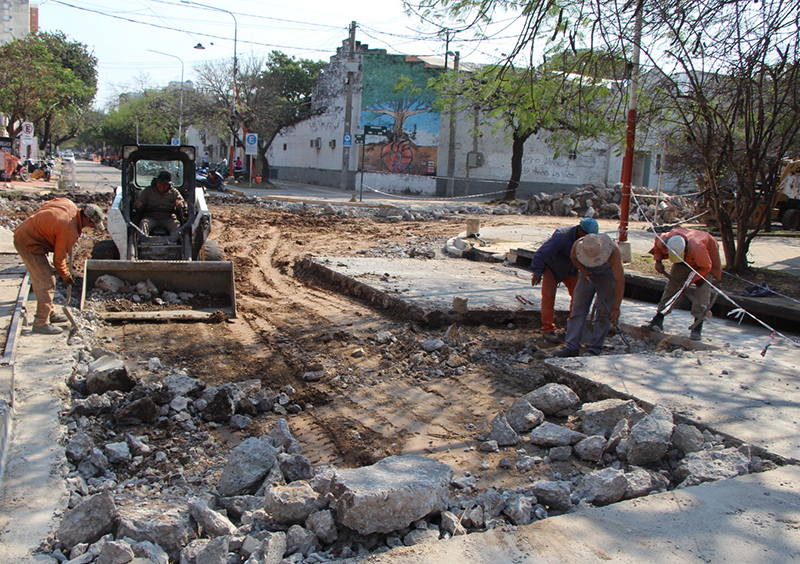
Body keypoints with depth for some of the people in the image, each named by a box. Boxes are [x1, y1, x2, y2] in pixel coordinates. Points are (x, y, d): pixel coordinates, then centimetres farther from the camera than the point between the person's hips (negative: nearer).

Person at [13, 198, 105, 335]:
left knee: (39, 278, 19)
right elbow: (59, 258, -15)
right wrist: (65, 276, 0)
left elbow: (43, 208, 12)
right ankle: (41, 322, -2)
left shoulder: (69, 204, -4)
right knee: (46, 282, -7)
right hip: (29, 243, -10)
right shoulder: (70, 231, -26)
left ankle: (49, 313, 31)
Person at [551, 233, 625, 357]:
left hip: (609, 275, -3)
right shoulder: (578, 245, -28)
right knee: (578, 308, -5)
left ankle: (594, 349, -8)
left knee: (604, 312, -11)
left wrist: (616, 308, -30)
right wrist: (583, 271, -18)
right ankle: (572, 346, -4)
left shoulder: (613, 252, -37)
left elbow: (620, 281, -31)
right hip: (588, 273, 3)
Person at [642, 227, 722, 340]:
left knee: (702, 288, -18)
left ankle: (697, 327, -18)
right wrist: (658, 262, -13)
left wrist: (691, 279, -30)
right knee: (672, 284, -1)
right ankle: (658, 320, 4)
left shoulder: (697, 249, -45)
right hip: (686, 259, 5)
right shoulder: (665, 241, -34)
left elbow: (706, 267, -26)